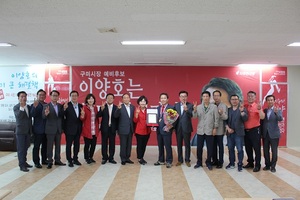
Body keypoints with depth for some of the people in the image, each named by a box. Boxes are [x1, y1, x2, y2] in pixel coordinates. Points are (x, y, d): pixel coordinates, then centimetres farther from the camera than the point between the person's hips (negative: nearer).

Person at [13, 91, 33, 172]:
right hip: (20, 131, -5)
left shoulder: (28, 107, 10)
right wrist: (21, 107, -30)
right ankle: (22, 165, 1)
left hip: (28, 131, 6)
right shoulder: (16, 107, -6)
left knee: (25, 148, 13)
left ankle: (24, 162, 24)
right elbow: (18, 116, -23)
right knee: (21, 148, -2)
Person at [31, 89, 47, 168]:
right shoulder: (34, 105, -5)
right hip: (38, 129, -5)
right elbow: (32, 115, -21)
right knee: (36, 146, 0)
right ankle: (36, 162, 7)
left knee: (45, 146, 13)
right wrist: (35, 107, -34)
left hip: (46, 129, 5)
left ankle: (44, 160, 24)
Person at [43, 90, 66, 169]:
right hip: (50, 129, -4)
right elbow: (44, 117, -15)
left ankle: (57, 160, 22)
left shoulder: (60, 106, 7)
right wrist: (46, 114, -38)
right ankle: (50, 161, 9)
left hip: (59, 129, 4)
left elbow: (62, 116, 4)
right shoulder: (46, 106, -7)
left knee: (58, 145, 12)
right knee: (50, 146, 2)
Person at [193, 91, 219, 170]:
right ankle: (199, 162, 21)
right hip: (200, 130, 2)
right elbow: (195, 117, -7)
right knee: (199, 147, 7)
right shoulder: (198, 107, 4)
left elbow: (216, 118, -1)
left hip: (210, 131, -2)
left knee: (210, 148, 5)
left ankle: (208, 163, 20)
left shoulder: (214, 107, -1)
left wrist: (215, 128, -6)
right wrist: (195, 110, -24)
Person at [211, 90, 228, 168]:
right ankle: (214, 160, 21)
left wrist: (221, 113, -32)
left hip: (220, 129, -4)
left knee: (220, 146, 2)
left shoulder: (224, 106, -3)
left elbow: (226, 117, -13)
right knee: (213, 146, 10)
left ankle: (220, 162, 10)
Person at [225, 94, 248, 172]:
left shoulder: (242, 109, 0)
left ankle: (240, 164, 8)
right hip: (230, 132, 4)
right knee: (230, 149, 11)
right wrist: (228, 128, -6)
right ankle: (231, 163, 24)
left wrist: (242, 111, -26)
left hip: (239, 133, -4)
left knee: (239, 149, -3)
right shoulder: (228, 110, 10)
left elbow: (245, 119, -14)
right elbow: (225, 120, 8)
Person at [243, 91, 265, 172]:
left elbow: (262, 117, -19)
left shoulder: (257, 106, -7)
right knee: (248, 148, 15)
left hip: (255, 130, -5)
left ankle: (257, 165, 9)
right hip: (246, 130, 5)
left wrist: (259, 109, -33)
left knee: (256, 148, 1)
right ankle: (250, 163, 28)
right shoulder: (245, 106, 6)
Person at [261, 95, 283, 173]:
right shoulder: (264, 110, 6)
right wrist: (261, 132, 0)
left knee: (274, 151, 4)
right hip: (265, 134, 3)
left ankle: (273, 166, 16)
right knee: (265, 151, 9)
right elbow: (262, 121, 6)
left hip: (274, 134, -3)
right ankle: (267, 165, 23)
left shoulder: (278, 110, -3)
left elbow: (280, 119, -20)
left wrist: (276, 113, -38)